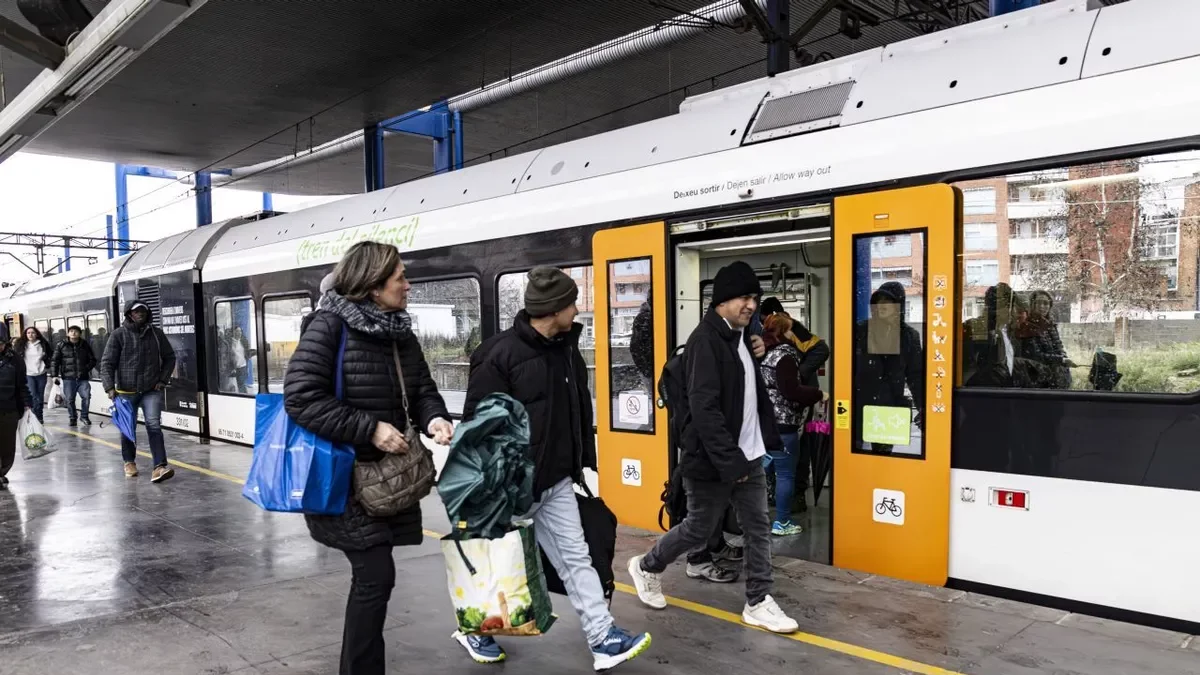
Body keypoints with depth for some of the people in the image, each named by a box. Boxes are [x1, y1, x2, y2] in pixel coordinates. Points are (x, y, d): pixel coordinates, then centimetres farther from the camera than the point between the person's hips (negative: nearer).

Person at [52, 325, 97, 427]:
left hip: (82, 378, 1)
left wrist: (86, 369, 0)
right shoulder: (61, 346, 4)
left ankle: (84, 416, 8)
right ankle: (72, 418, 19)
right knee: (70, 399, 4)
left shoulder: (85, 346, 8)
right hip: (68, 378, 0)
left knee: (86, 396, -10)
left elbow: (92, 360, 15)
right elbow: (55, 361, 4)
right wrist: (55, 375, -2)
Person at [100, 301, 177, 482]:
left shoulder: (156, 333, 4)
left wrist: (163, 380, 2)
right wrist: (109, 387, -15)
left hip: (152, 390, 0)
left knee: (154, 425, -12)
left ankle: (160, 466, -19)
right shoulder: (118, 334, -4)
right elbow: (107, 363, -5)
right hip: (126, 391, 0)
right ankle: (129, 462, 34)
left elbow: (169, 357, 12)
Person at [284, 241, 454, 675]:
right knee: (376, 577, -8)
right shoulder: (329, 326, -16)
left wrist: (434, 418, -11)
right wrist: (370, 428, -24)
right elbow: (301, 398, -23)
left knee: (371, 577, 16)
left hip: (387, 475, 8)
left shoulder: (402, 335, 6)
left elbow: (422, 390, 12)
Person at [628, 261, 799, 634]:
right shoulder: (705, 340, -18)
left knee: (758, 528, 9)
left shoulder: (741, 337, 10)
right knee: (699, 528, 7)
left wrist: (769, 437, 9)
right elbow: (704, 408, -24)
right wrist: (729, 461, -24)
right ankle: (647, 567, 30)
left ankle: (758, 603, 20)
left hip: (748, 456, 8)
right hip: (713, 461, -8)